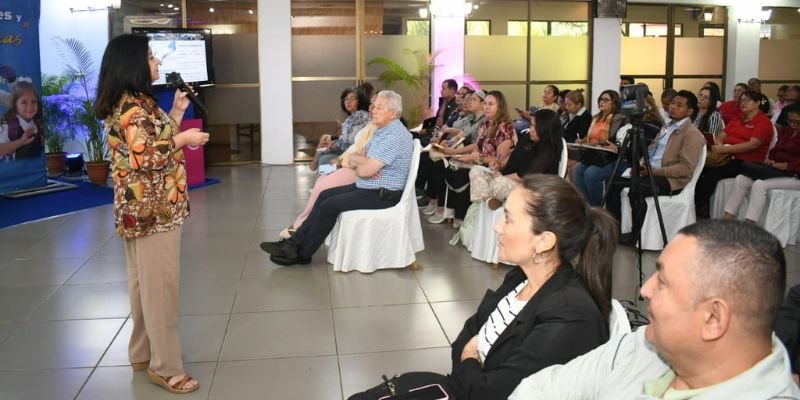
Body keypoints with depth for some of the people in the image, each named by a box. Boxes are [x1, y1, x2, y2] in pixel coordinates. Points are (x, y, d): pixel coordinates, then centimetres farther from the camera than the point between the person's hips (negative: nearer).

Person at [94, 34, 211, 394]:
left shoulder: (133, 102, 13)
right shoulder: (133, 105, -18)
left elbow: (153, 142, 16)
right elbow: (148, 157, -25)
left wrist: (176, 113, 11)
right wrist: (183, 138, -13)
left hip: (141, 207, 10)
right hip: (153, 209, -10)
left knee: (145, 283, 17)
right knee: (161, 286, -3)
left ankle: (143, 354, 29)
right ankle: (165, 367, 7)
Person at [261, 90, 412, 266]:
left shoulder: (394, 136, -22)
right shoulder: (383, 131, 12)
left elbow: (364, 170, -27)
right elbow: (353, 156, 12)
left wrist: (357, 163, -3)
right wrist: (364, 161, -11)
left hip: (382, 195, -10)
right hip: (369, 188, 10)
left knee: (330, 205, -14)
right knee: (325, 195, 6)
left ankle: (302, 253, 0)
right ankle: (295, 242, 5)